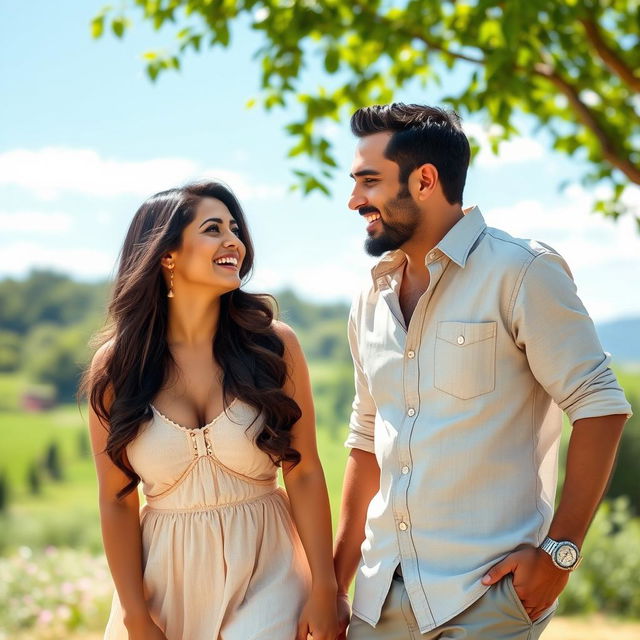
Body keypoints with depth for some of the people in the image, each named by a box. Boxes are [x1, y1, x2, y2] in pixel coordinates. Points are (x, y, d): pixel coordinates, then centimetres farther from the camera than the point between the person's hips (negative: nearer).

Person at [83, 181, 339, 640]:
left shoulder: (274, 345, -5)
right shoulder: (116, 365, -4)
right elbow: (117, 502, -2)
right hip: (166, 575, 1)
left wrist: (324, 590, -4)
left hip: (264, 572, -1)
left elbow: (304, 474, -3)